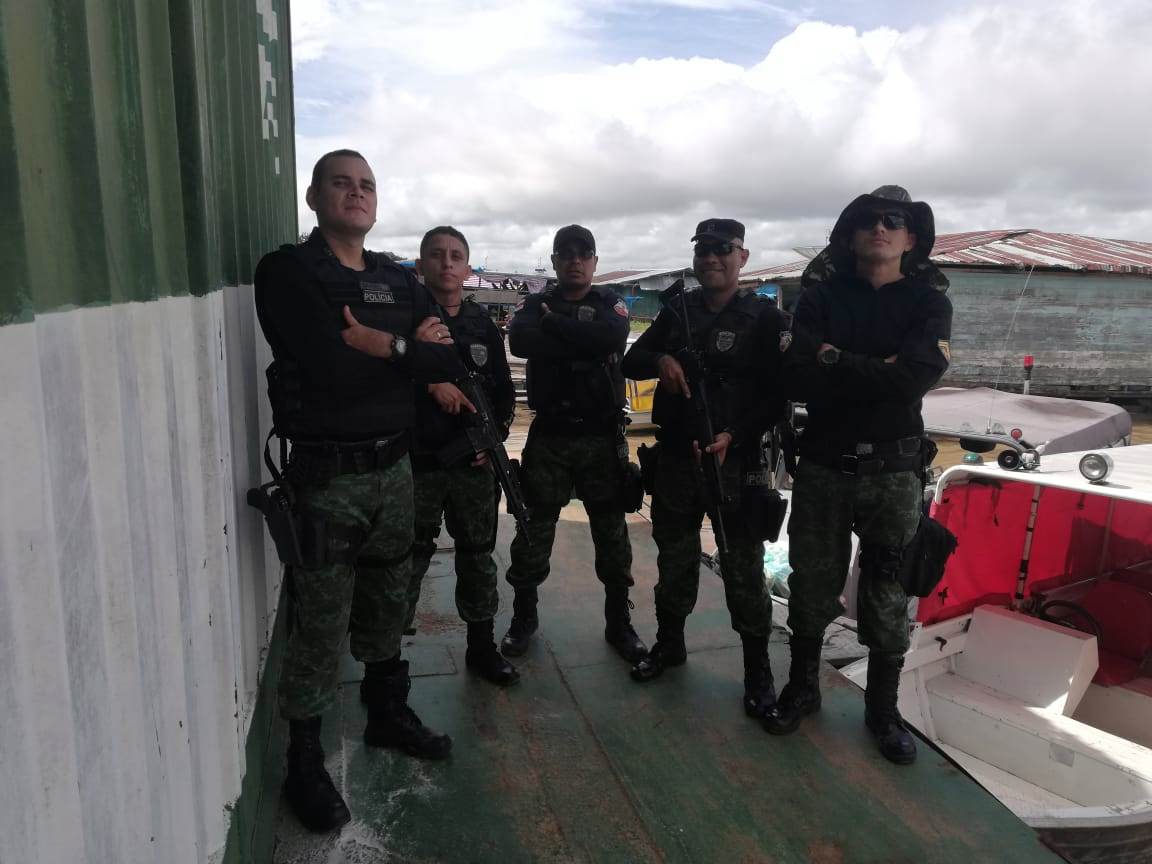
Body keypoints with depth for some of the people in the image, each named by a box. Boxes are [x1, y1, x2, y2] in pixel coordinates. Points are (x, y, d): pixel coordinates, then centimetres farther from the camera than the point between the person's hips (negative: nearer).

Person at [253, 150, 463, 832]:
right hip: (328, 475, -5)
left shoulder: (399, 281, 11)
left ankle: (388, 714, 39)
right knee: (322, 625, 2)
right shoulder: (288, 271, -7)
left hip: (394, 467, 6)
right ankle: (304, 764, 21)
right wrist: (410, 347, -10)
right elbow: (329, 367, -22)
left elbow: (450, 361, 1)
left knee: (388, 608, 19)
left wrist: (383, 344, -13)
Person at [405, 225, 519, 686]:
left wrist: (496, 431, -1)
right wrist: (431, 382, -25)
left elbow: (504, 388, 14)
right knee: (408, 561, 3)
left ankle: (482, 646, 29)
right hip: (417, 462, -4)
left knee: (478, 555, 14)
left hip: (474, 463, 4)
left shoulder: (483, 325, 11)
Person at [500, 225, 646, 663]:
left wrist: (554, 324, -12)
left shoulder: (610, 303, 6)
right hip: (549, 435, 0)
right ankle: (523, 617, 25)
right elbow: (519, 341, -18)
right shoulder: (535, 304, 6)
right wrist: (585, 342, -18)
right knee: (534, 531, 8)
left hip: (602, 437, 0)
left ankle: (618, 622, 22)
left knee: (612, 534, 8)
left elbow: (614, 338, -19)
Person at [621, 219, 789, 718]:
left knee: (743, 566, 1)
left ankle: (757, 668, 15)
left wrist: (732, 436, -20)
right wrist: (659, 360, -12)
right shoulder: (676, 312, 11)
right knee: (674, 554, 16)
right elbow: (631, 363, 10)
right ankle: (669, 642, 33)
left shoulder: (765, 318, -2)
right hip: (674, 456, 4)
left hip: (735, 459, -4)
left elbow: (777, 395, -7)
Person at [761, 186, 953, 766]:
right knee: (811, 585, 11)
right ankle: (801, 689, 31)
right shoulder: (820, 298, 3)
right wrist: (876, 374, -18)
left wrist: (836, 361, -14)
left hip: (893, 471, 0)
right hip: (823, 464, 1)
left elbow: (916, 377, -17)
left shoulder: (929, 303, 2)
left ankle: (883, 708, 28)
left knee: (887, 594, 9)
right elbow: (801, 379, -13)